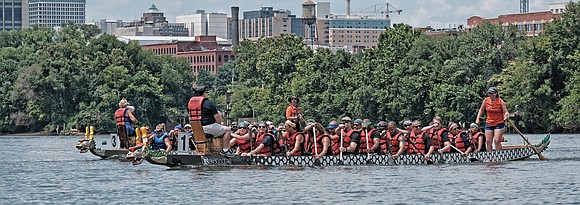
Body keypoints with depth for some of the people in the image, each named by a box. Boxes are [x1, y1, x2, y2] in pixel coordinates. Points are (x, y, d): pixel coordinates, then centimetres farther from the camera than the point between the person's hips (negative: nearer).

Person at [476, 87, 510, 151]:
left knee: (496, 141, -14)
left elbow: (506, 112, -10)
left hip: (499, 124, -4)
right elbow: (481, 110, 12)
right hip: (489, 124, 4)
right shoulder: (486, 100, -1)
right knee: (488, 141, 1)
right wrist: (478, 119, 3)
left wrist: (506, 116, -32)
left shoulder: (500, 101, -10)